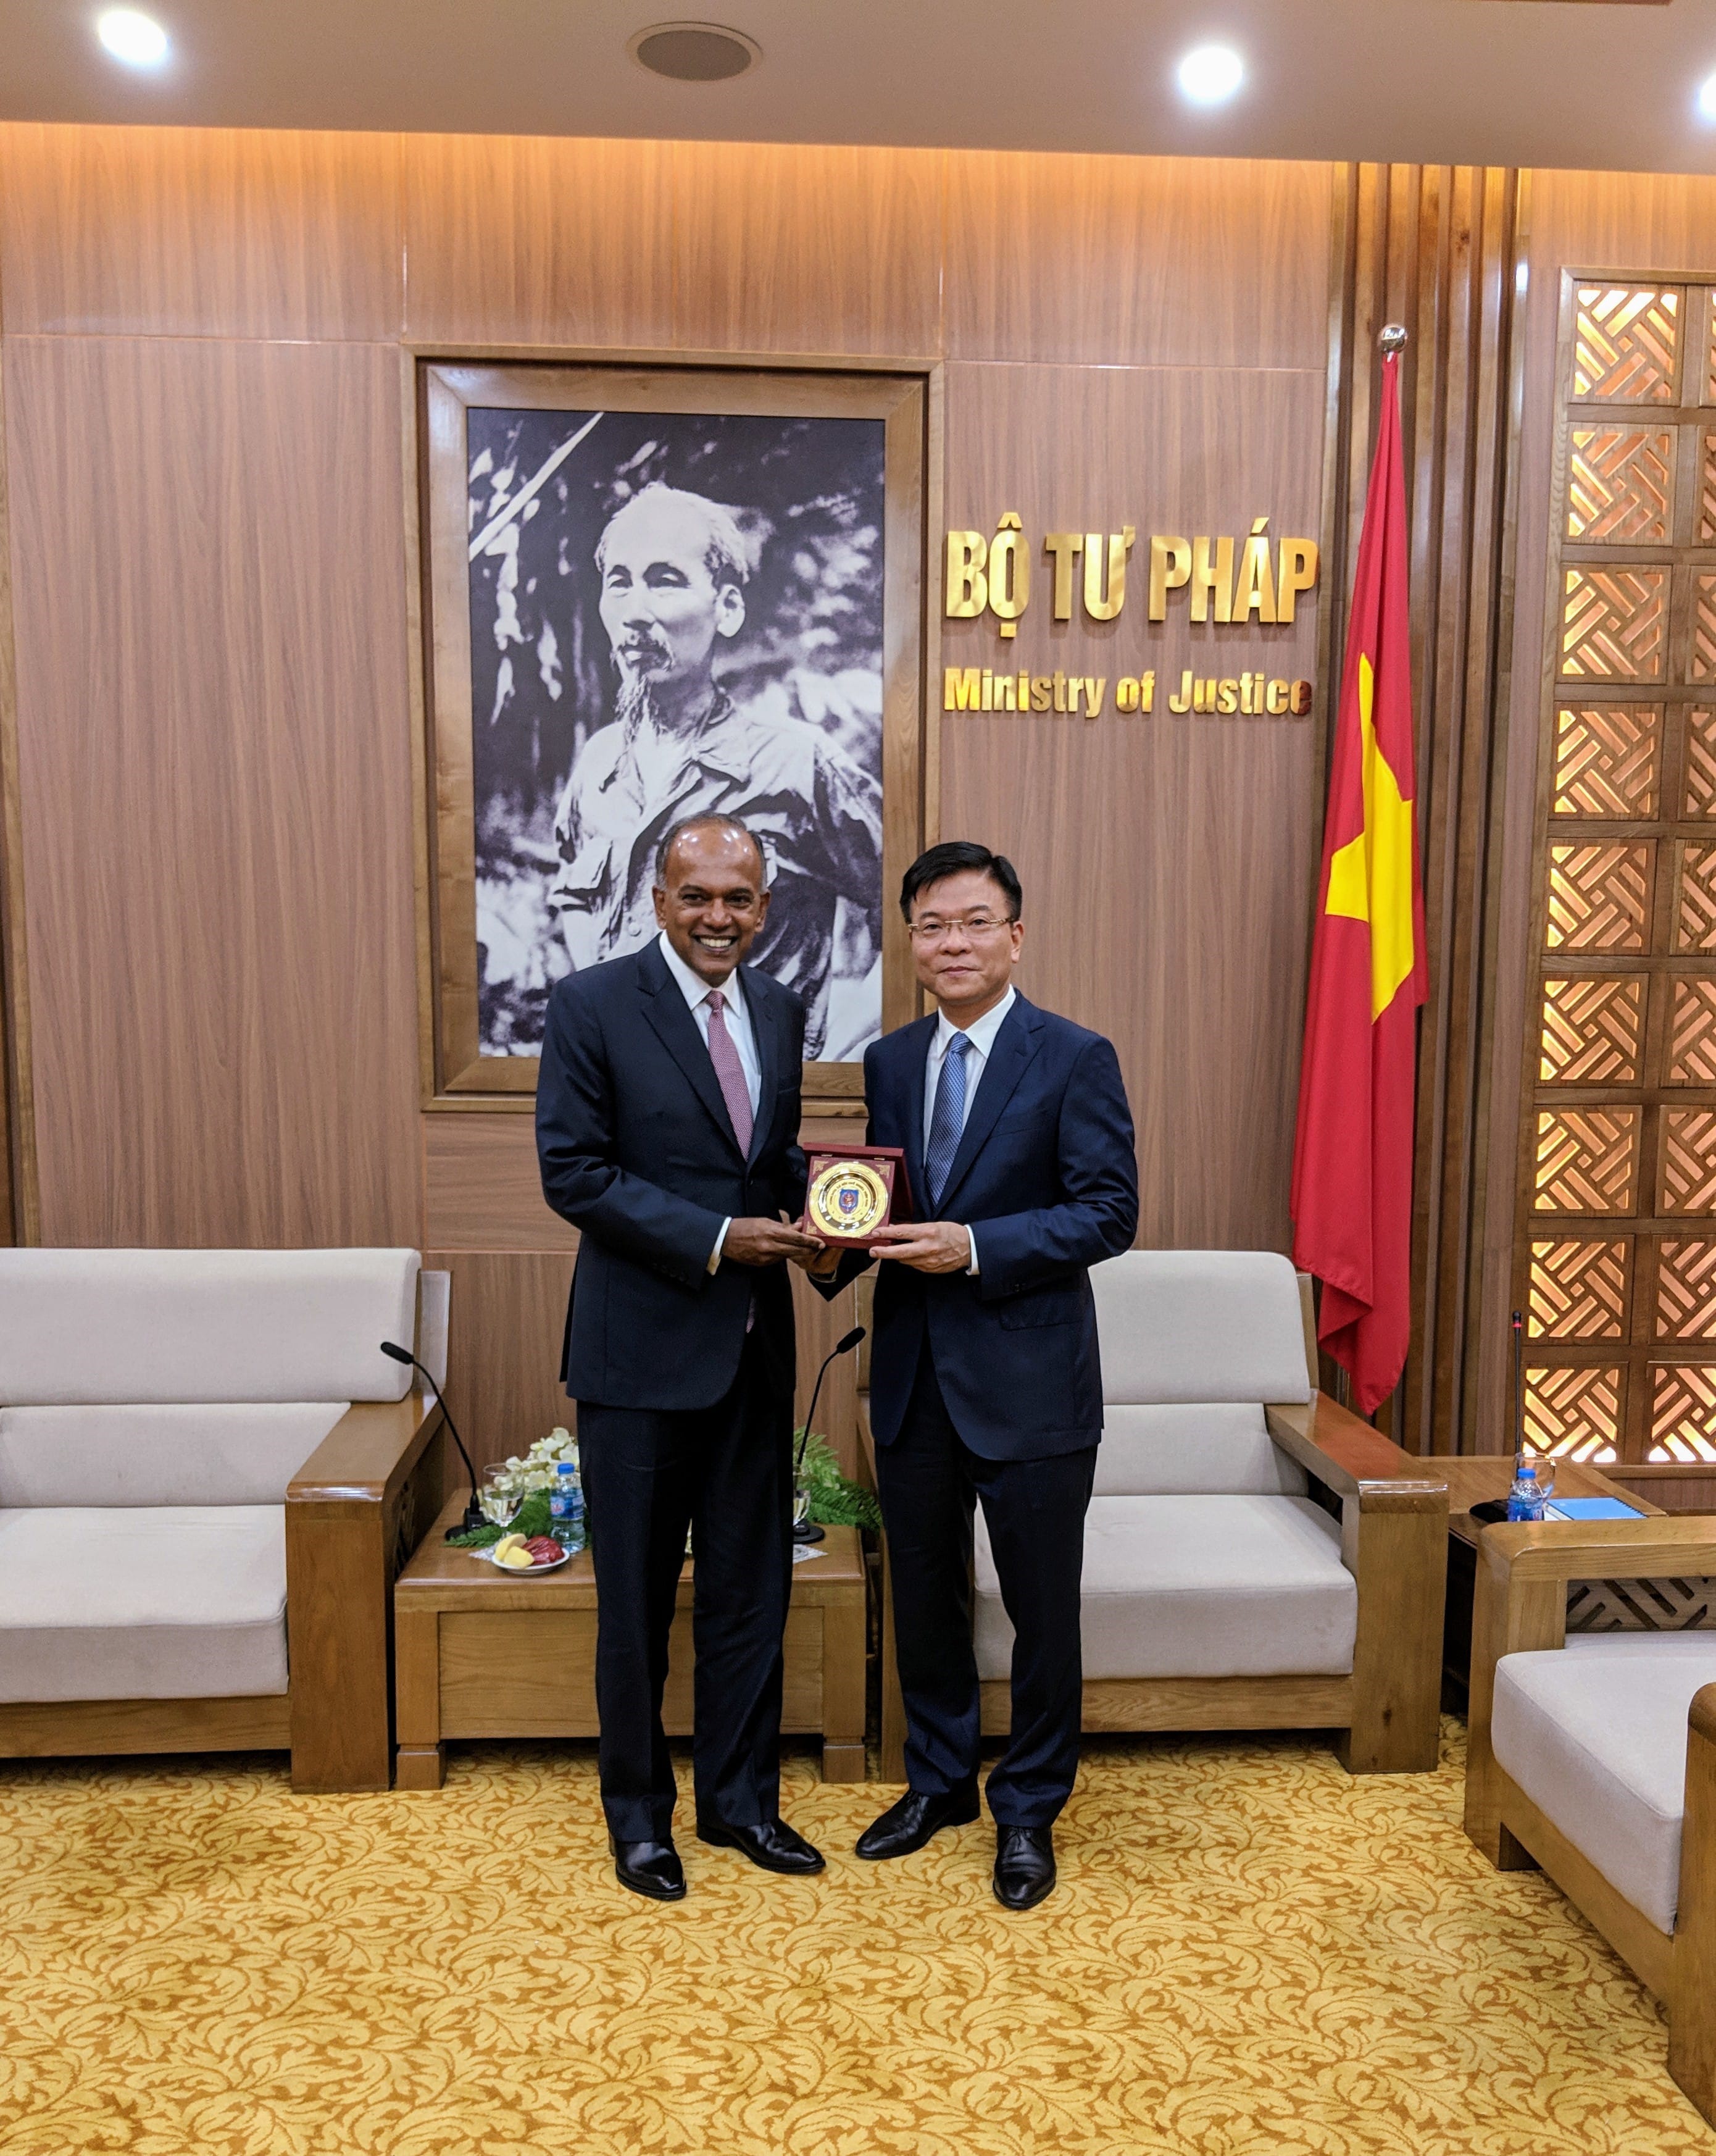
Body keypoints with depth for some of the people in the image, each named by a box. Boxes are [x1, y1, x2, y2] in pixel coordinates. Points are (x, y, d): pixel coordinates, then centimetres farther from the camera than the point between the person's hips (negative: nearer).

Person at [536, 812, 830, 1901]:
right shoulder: (594, 1004, -9)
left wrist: (807, 1214, -5)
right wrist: (716, 1237, -19)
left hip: (756, 1344, 5)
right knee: (637, 1598, 11)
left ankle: (740, 1798, 35)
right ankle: (639, 1813, 32)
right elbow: (573, 1171, -13)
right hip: (642, 1346, -5)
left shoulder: (782, 1011, 7)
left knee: (752, 1587, 16)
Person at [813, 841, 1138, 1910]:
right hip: (913, 1377, 5)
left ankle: (1029, 1811, 31)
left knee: (1043, 1609, 10)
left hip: (1029, 1380, -5)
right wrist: (839, 1248, -9)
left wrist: (976, 1246, -23)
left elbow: (1110, 1212, -13)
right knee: (925, 1594, 19)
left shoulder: (1076, 1058, -9)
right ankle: (940, 1781, 40)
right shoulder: (889, 1061, 7)